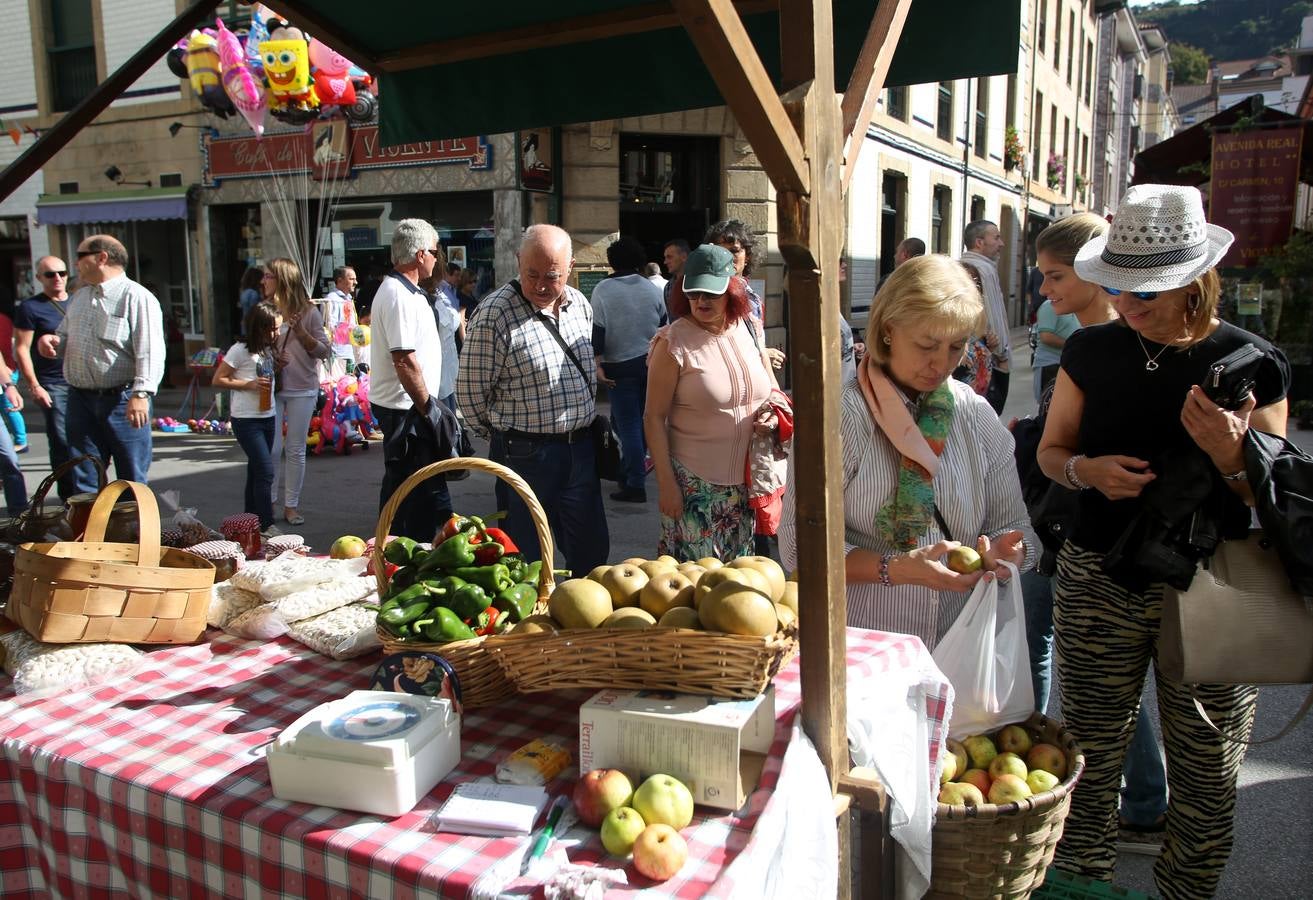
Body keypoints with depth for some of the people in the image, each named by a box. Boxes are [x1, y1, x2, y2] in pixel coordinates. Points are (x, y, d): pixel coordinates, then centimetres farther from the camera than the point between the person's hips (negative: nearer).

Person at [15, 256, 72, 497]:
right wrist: (34, 386, -11)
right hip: (53, 386, -4)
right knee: (62, 443, -2)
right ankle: (70, 498, 5)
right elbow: (21, 350, -5)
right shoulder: (30, 308, -2)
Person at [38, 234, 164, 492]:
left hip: (121, 400, -7)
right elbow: (65, 336, 28)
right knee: (83, 480, 11)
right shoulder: (79, 297, 17)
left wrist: (141, 393, -29)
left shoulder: (137, 297, -10)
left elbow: (150, 352, -19)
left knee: (132, 479, 2)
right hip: (80, 399, 7)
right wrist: (51, 341, 4)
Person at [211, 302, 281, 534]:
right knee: (265, 471, -12)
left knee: (256, 471, 14)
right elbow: (217, 380, -10)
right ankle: (266, 526, -9)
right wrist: (249, 384, -17)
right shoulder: (241, 350, -12)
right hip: (246, 420, -8)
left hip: (267, 418, 8)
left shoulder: (269, 349, 10)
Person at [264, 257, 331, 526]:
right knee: (272, 448, 0)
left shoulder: (308, 312, -1)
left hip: (302, 389, -1)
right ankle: (267, 502, 14)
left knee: (296, 449, 6)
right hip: (271, 388, 1)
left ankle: (291, 505, 16)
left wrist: (302, 332, -15)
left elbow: (325, 352, -2)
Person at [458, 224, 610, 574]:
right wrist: (506, 436, 2)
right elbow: (470, 391, -11)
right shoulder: (494, 314, -16)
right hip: (527, 454, -6)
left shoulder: (580, 305, 6)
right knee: (527, 559, 7)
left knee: (592, 551, 16)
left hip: (581, 448, 6)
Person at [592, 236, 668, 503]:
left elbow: (597, 330, -12)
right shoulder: (652, 289, 3)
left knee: (628, 425, -2)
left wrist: (598, 365, -12)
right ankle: (628, 473, 25)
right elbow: (663, 326, 10)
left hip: (620, 367, -4)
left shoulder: (602, 290, -8)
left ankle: (635, 486, -3)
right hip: (651, 363, 4)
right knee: (642, 421, 14)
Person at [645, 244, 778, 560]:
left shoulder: (748, 331, 3)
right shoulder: (673, 342, -12)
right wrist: (665, 483, -13)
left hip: (747, 481, 5)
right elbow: (654, 417, -11)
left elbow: (772, 390, 18)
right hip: (695, 483, -5)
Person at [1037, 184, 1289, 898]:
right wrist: (1087, 469, -11)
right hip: (1100, 585, 1)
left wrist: (1230, 455, -19)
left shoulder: (1254, 364, -3)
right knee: (1088, 764, 7)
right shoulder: (1091, 351, 1)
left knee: (1207, 779, 10)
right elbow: (1051, 449, 11)